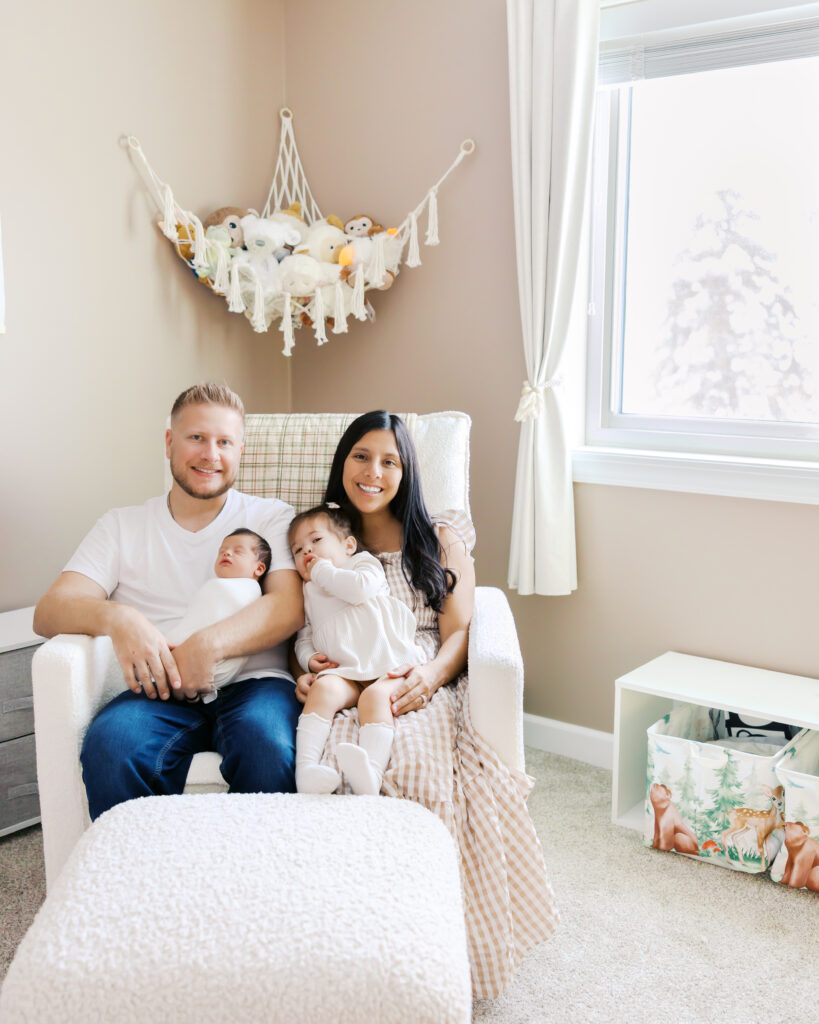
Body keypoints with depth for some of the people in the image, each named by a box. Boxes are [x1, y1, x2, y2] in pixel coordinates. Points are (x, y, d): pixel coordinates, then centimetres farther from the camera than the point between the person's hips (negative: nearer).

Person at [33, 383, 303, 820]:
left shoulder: (271, 518, 15)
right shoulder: (121, 526, 18)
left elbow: (289, 606, -1)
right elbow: (48, 612, 6)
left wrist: (209, 644, -20)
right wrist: (115, 617, -19)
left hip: (251, 682, -1)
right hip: (160, 689, 1)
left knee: (267, 744, -35)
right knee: (109, 746, -32)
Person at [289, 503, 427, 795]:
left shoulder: (365, 563, 17)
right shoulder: (307, 592, 31)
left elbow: (360, 589, -8)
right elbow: (303, 638, 28)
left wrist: (322, 570, 5)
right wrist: (309, 659, 5)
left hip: (389, 666, -3)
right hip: (342, 672, 3)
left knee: (374, 696, -35)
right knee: (323, 688, -31)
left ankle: (370, 775, -56)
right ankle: (305, 770, -48)